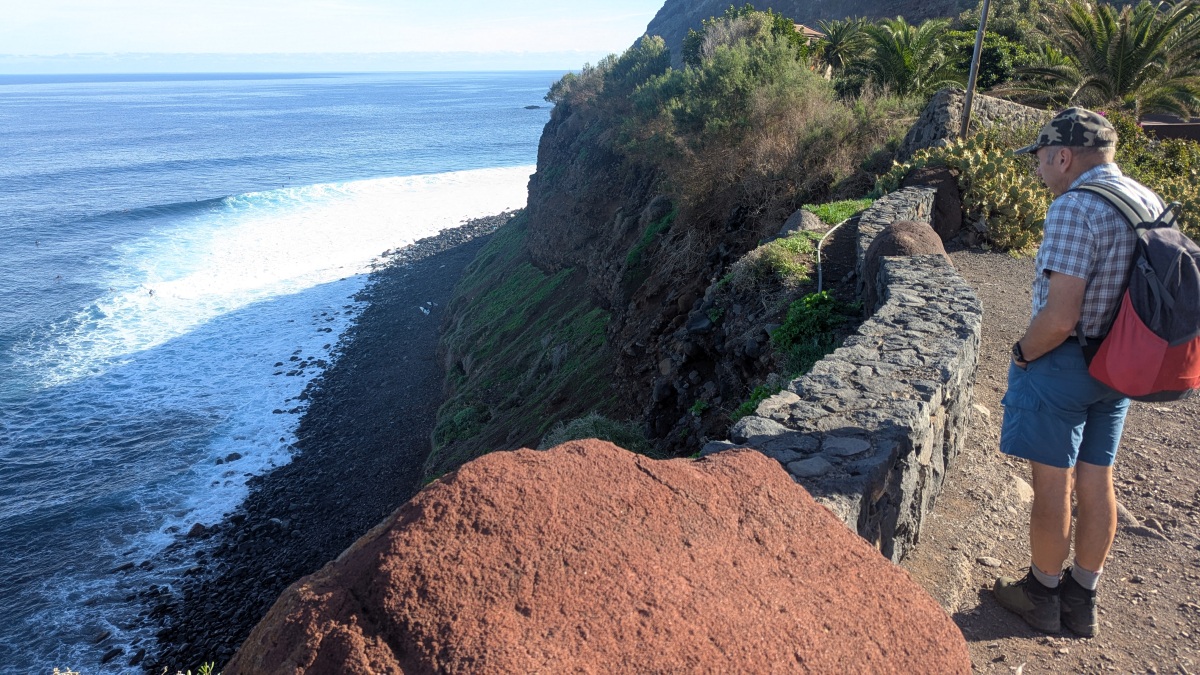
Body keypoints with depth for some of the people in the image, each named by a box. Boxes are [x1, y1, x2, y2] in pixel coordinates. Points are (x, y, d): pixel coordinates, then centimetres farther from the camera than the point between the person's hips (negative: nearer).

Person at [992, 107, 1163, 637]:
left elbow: (1059, 317, -27)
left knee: (1053, 483, 5)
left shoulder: (1074, 207, -21)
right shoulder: (1152, 203, 7)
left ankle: (1043, 593, 22)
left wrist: (1022, 353, -10)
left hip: (1062, 361, -8)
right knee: (1097, 479, 15)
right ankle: (1082, 599, 30)